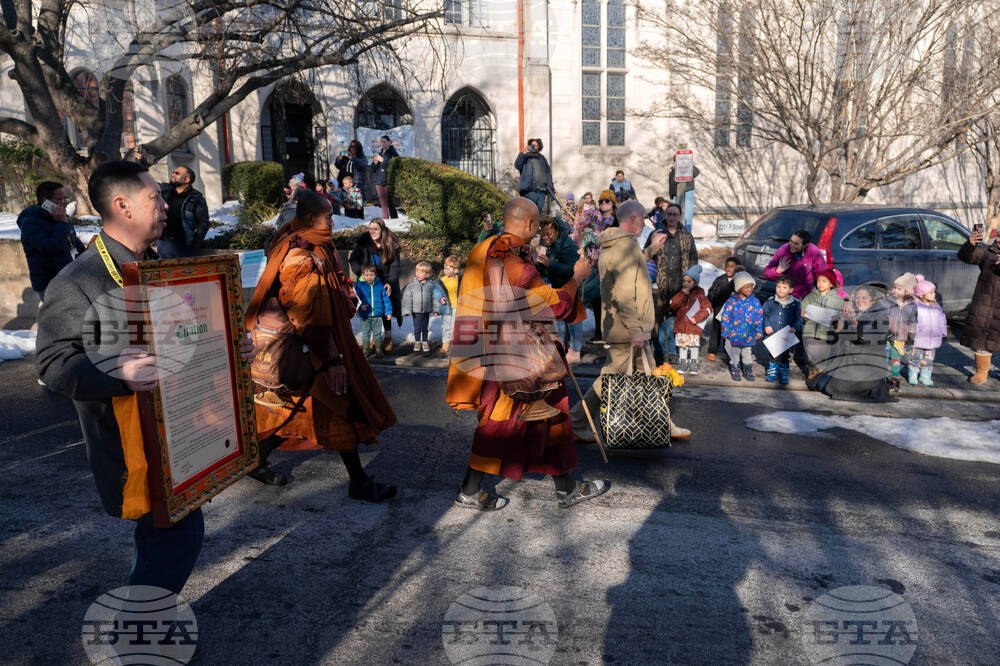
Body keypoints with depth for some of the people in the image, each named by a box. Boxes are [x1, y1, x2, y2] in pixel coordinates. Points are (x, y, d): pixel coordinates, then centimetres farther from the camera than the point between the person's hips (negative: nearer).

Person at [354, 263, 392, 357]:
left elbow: (386, 299, 5)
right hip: (365, 315, -1)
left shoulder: (380, 285, 1)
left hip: (377, 315, 1)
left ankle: (378, 350, 21)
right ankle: (365, 350, 18)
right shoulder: (359, 286, -3)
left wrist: (388, 311, 3)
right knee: (365, 333, 8)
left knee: (377, 333, 10)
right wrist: (361, 305, -22)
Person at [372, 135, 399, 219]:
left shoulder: (393, 153, -2)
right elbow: (373, 170, 19)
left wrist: (382, 160, -13)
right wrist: (375, 163, -2)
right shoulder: (379, 153, 17)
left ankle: (394, 219, -3)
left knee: (391, 203, -8)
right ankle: (385, 219, 12)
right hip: (379, 182, 6)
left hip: (389, 182, -6)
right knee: (383, 203, 7)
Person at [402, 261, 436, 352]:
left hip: (427, 310, 1)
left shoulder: (430, 285, -2)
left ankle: (425, 342, 26)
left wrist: (435, 309, 4)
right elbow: (407, 297, -6)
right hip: (416, 311, -1)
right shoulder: (412, 285, -6)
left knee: (425, 327, 10)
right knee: (417, 327, 5)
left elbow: (434, 297, 6)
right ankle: (417, 342, 23)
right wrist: (407, 310, -12)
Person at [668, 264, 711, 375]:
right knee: (682, 346, 9)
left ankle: (693, 366, 12)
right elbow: (673, 305, -7)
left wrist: (696, 318, -15)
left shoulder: (699, 294, -1)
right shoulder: (679, 294, 9)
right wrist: (682, 294, -15)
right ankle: (682, 365, 19)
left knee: (694, 347, 1)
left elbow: (707, 308, -7)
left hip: (694, 327, -3)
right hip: (681, 326, 3)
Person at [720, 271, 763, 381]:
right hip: (734, 334, -2)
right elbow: (725, 316, -6)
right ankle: (734, 371, 30)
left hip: (749, 335, 2)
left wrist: (759, 331, 1)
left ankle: (748, 371, 32)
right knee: (734, 354, 14)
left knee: (747, 354, 17)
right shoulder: (731, 301, -12)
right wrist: (725, 332, -4)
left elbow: (759, 317, 2)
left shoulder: (755, 302, -6)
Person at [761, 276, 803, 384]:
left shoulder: (795, 304, -1)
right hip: (772, 334, 0)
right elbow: (764, 315, 8)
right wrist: (766, 325, -6)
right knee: (773, 356, 8)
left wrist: (794, 328, -15)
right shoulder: (770, 302, 0)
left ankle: (784, 374, 22)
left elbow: (798, 319, 2)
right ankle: (772, 372, 25)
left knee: (784, 356, 7)